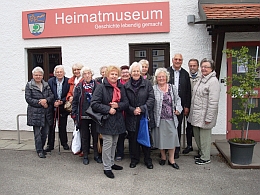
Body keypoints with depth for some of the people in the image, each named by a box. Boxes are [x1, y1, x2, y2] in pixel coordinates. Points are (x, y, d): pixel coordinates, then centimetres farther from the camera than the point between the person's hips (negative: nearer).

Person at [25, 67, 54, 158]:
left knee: (45, 132, 9)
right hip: (35, 112, -4)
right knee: (37, 132, 0)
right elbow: (28, 98, -8)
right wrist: (40, 103, -14)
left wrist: (46, 100, -16)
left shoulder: (46, 85, 11)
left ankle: (41, 147, 27)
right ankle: (39, 151, 10)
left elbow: (52, 96, 5)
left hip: (46, 112, 4)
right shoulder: (29, 85, 0)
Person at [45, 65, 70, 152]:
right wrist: (54, 102, -15)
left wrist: (62, 101, -16)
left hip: (63, 108, -1)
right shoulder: (50, 81, 0)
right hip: (52, 107, 1)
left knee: (62, 126, 7)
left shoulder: (68, 81, -4)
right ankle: (50, 145, 16)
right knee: (51, 126, 6)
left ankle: (64, 143, 24)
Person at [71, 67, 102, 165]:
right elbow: (75, 101, 4)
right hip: (83, 116, 1)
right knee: (84, 137, 8)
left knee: (96, 135, 7)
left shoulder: (97, 86, 0)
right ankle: (85, 156, 20)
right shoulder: (79, 87, 3)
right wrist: (74, 115, -1)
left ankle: (96, 155, 21)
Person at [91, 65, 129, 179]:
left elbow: (126, 103, 7)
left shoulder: (121, 87, 8)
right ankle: (107, 168, 9)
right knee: (107, 144, -2)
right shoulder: (101, 87, -10)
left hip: (118, 120, 6)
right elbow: (94, 104, -16)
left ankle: (111, 163, 33)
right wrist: (108, 109, -20)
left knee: (114, 143, 17)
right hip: (106, 120, -6)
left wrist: (118, 105, -13)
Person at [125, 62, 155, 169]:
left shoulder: (147, 83, 1)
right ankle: (134, 159, 24)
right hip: (131, 118, 1)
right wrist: (132, 110, -12)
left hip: (145, 116, -1)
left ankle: (148, 159, 22)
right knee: (133, 138, 8)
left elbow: (151, 98, -5)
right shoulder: (126, 86, 5)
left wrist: (142, 108, -15)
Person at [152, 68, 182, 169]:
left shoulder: (172, 88, 9)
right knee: (160, 137, 7)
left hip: (171, 118, 2)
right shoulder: (153, 89, -1)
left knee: (172, 136, 1)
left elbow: (177, 99, 16)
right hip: (159, 118, -2)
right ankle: (163, 157, 27)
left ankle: (171, 159, 15)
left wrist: (178, 108, -1)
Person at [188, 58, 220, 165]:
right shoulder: (201, 79, 13)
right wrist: (191, 111, 17)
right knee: (197, 135, 18)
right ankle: (201, 153, 36)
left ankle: (205, 158, 18)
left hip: (204, 115, -9)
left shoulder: (213, 81, -16)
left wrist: (208, 118, -21)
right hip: (196, 114, 9)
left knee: (204, 136, 3)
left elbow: (213, 102, -20)